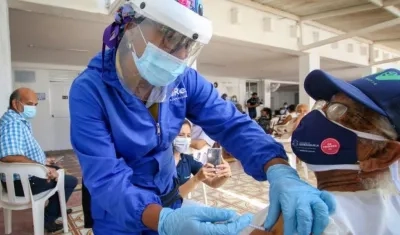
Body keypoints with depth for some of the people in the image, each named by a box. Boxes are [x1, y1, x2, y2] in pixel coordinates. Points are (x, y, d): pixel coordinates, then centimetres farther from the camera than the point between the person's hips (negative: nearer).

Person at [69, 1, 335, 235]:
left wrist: (280, 171, -37)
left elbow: (232, 125, -19)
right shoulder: (89, 90, -24)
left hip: (169, 201, 4)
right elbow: (105, 177, -30)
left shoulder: (185, 80, -13)